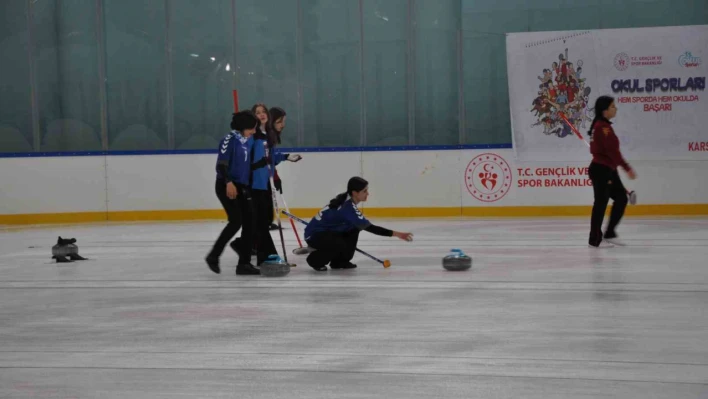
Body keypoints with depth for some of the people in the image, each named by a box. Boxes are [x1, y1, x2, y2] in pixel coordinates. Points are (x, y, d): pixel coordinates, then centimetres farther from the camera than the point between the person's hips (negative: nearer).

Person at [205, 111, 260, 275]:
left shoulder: (249, 141, 12)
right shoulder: (230, 140, -12)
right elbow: (221, 164, -19)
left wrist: (248, 187, 21)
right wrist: (228, 182, -31)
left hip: (242, 187, 8)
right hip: (226, 186, -8)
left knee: (249, 223, 2)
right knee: (236, 221, -17)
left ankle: (244, 263, 7)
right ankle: (213, 255, -4)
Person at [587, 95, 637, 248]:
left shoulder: (600, 125, 13)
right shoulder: (603, 127, -19)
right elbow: (612, 150, -24)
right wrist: (627, 168, -22)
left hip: (607, 170, 10)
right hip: (601, 170, -10)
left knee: (621, 198, 12)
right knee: (601, 203, -1)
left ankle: (609, 234, 18)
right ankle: (595, 239, 9)